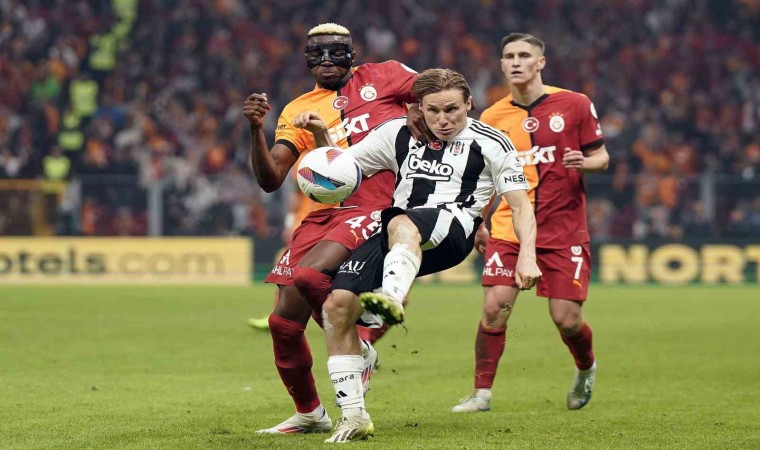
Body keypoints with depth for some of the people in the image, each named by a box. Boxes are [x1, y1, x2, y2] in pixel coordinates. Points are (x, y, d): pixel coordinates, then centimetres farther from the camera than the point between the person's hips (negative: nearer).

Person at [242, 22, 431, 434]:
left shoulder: (381, 78, 6)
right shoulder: (297, 112, 14)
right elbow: (270, 180, 4)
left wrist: (420, 113, -10)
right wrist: (256, 129, -9)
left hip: (373, 211, -5)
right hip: (322, 213, 5)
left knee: (308, 276, -29)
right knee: (284, 321, 1)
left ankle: (357, 349, -3)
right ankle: (308, 413, 21)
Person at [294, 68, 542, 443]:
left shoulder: (490, 144, 8)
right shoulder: (398, 134, 17)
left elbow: (521, 204, 5)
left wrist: (526, 256, -10)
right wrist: (322, 136, 5)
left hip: (452, 227, -5)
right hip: (394, 232, 5)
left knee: (401, 224, -40)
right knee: (337, 304, -15)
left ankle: (392, 298, -72)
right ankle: (353, 416, -7)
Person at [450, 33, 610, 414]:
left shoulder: (574, 105, -2)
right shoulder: (493, 118, 4)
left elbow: (601, 157, 4)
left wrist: (584, 163, -18)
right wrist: (478, 224, 11)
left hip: (564, 228, -1)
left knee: (567, 319, -3)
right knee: (495, 306, -14)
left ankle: (586, 370, 30)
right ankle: (482, 393, -2)